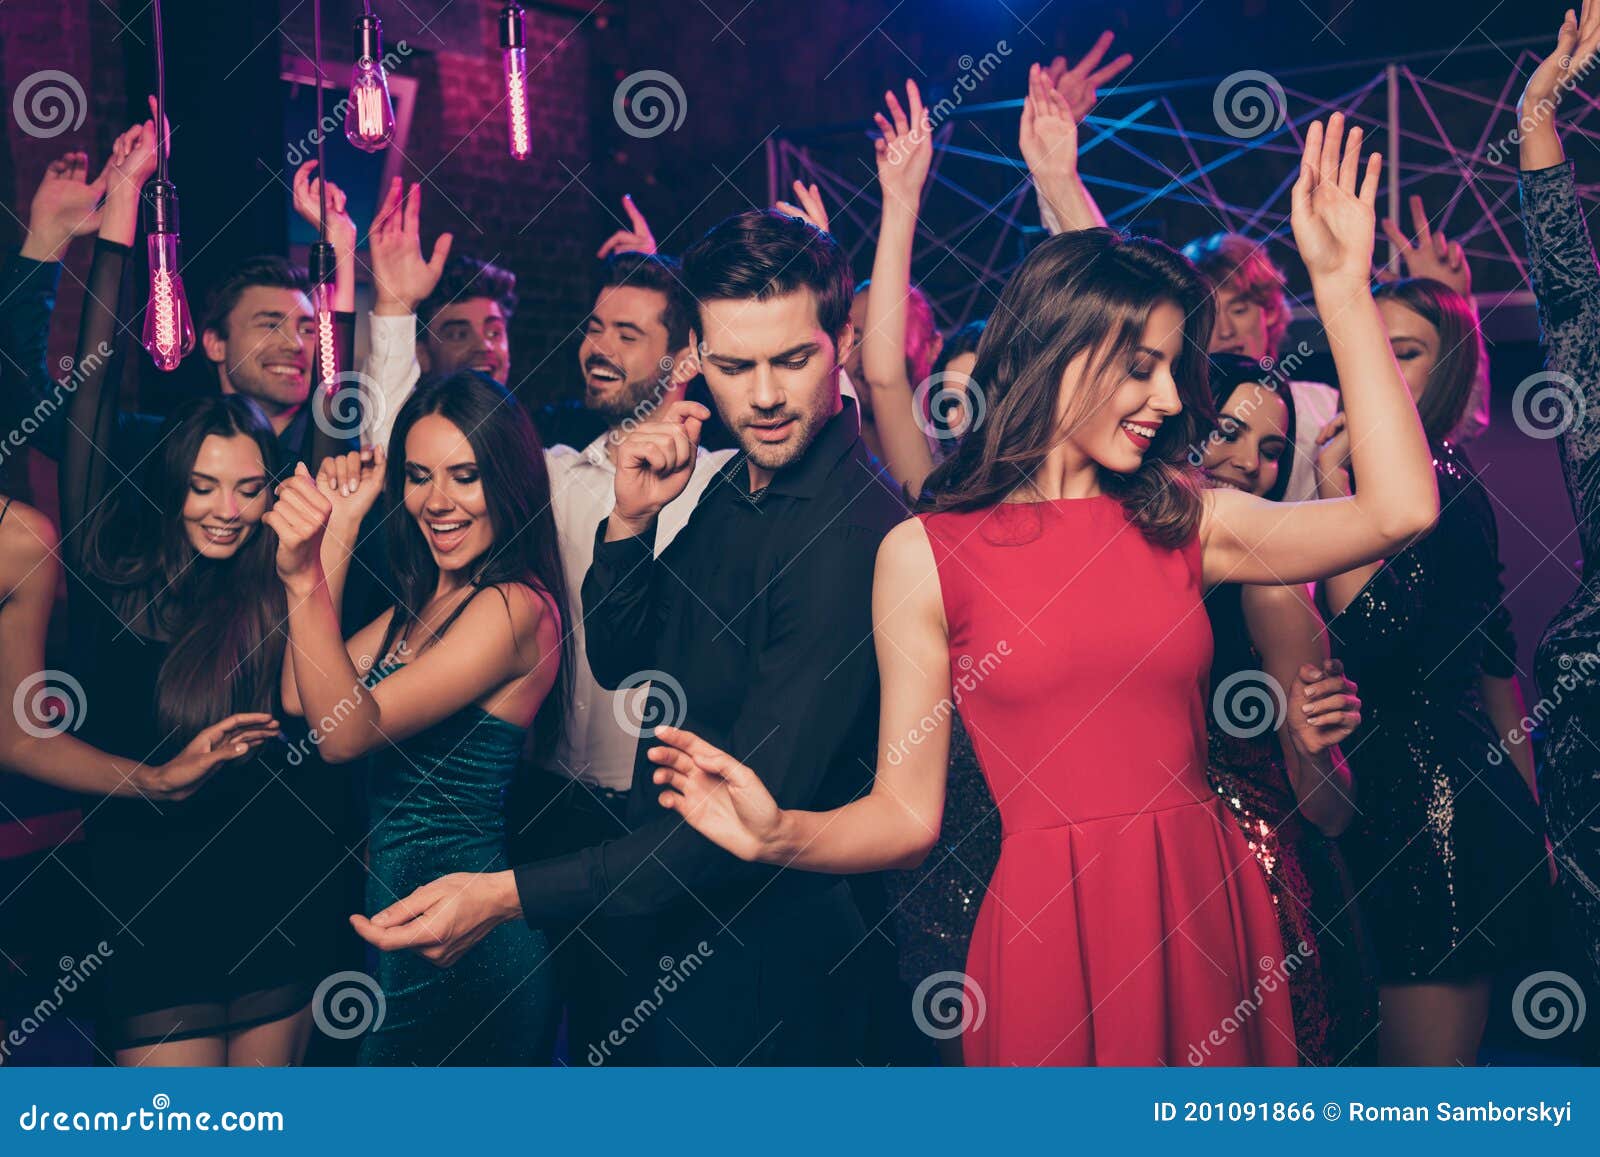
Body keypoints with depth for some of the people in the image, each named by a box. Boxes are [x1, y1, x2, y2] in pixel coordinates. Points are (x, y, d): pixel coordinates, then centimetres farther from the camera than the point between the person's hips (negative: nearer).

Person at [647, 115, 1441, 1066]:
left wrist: (1343, 287, -4)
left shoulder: (1181, 519, 7)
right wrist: (780, 835, -22)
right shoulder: (926, 554, -2)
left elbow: (1400, 507, -6)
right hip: (1048, 933, -3)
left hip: (1207, 915, 4)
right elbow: (907, 814, -2)